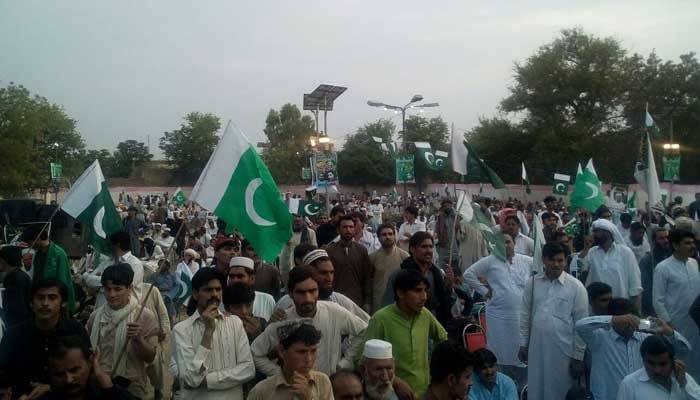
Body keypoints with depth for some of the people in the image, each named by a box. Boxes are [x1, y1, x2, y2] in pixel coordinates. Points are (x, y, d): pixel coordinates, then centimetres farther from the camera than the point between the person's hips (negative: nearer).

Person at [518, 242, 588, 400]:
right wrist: (523, 344, 7)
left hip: (564, 351, -2)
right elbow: (525, 315, 7)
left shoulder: (576, 286, -8)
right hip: (536, 348, 3)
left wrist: (578, 356, -5)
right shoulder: (532, 283, 0)